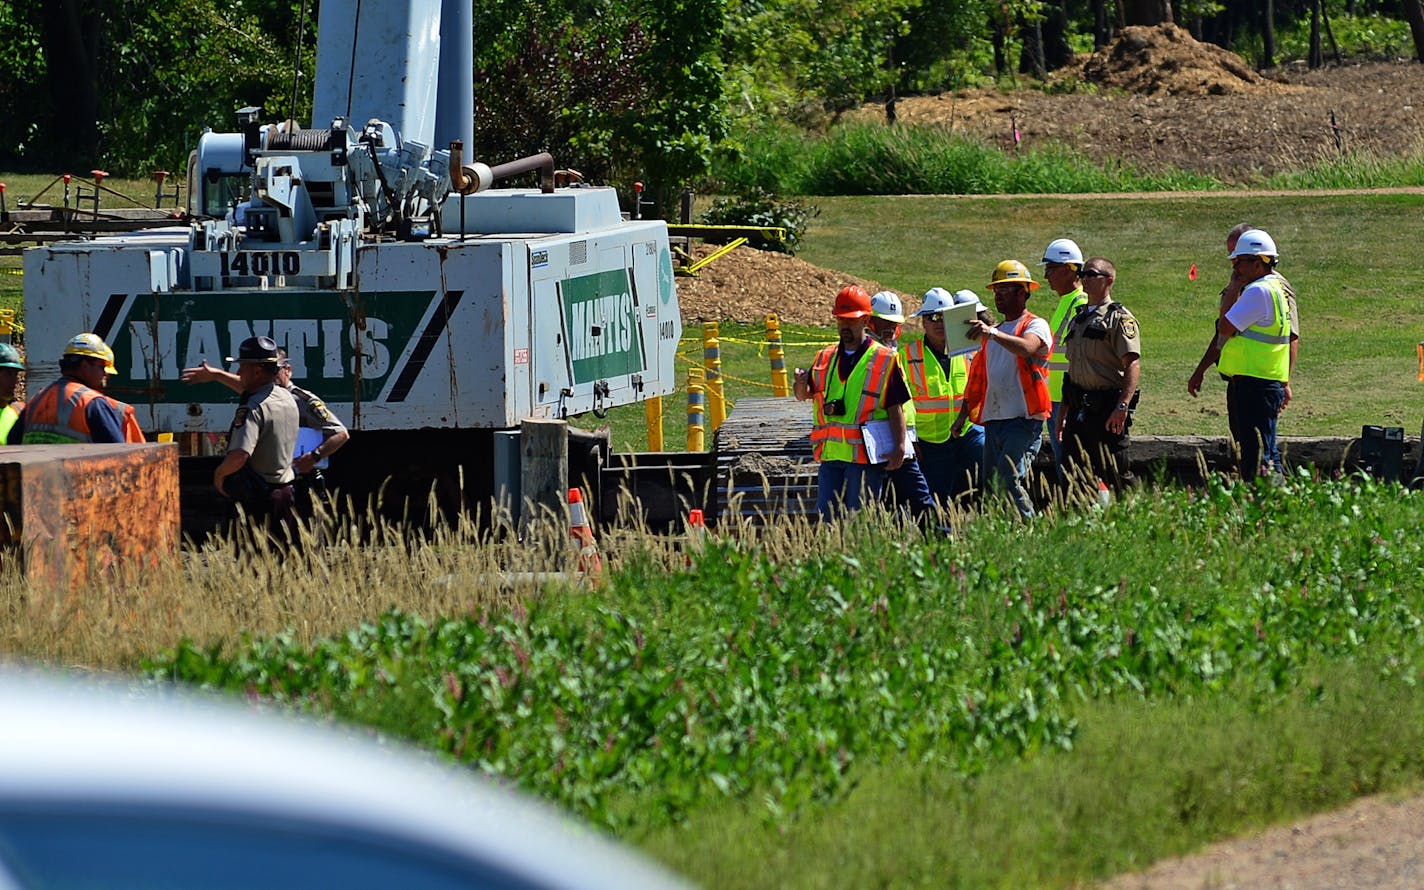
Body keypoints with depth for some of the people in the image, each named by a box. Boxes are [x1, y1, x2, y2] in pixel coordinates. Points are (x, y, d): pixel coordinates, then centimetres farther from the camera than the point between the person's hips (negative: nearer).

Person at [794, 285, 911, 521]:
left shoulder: (885, 360, 0)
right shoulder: (825, 358, 15)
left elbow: (896, 408, -3)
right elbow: (806, 395, 23)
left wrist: (899, 447, -13)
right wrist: (801, 385, -2)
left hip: (865, 456, -5)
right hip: (830, 454, 5)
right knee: (826, 516, 3)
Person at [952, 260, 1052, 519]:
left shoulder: (1036, 326, 0)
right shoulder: (993, 335, 24)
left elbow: (1027, 348, -24)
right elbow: (978, 379, 26)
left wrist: (993, 334, -38)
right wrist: (963, 415, 18)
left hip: (1023, 420, -8)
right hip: (993, 420, 8)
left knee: (1008, 481, -20)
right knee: (991, 486, 3)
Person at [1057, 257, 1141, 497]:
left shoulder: (1119, 318, -5)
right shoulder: (1078, 319, 20)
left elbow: (1133, 364, -16)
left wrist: (1122, 406, -26)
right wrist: (1063, 413, 21)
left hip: (1107, 408, -8)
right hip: (1079, 409, 8)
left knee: (1115, 477, -5)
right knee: (1071, 478, 4)